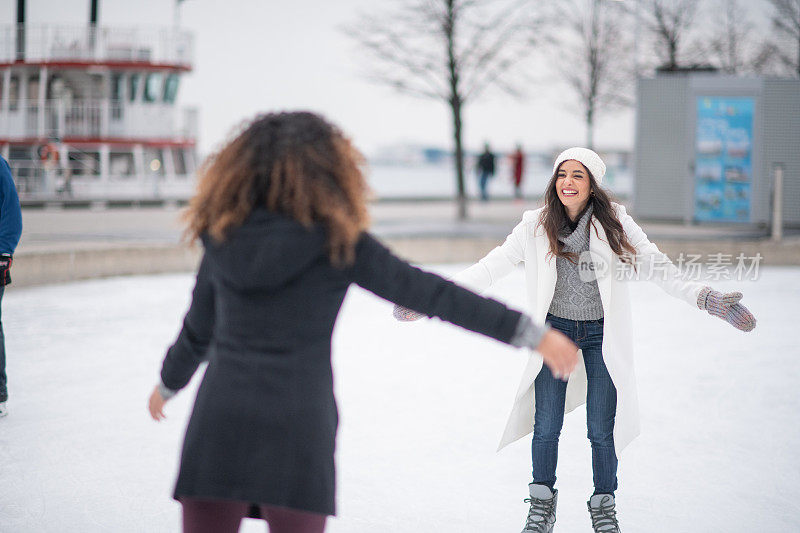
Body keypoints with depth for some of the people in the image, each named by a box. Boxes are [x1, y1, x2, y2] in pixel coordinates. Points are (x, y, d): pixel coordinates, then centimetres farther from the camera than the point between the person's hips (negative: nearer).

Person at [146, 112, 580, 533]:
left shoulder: (225, 238, 6)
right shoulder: (338, 242, -4)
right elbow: (431, 294, -5)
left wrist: (168, 385, 39)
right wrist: (532, 333, -2)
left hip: (219, 421, 3)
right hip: (299, 423, -3)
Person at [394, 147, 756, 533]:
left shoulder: (614, 223, -8)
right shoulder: (536, 227, -6)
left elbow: (656, 266, -7)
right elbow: (493, 266, -5)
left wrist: (705, 298, -19)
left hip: (602, 335, -1)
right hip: (554, 330, 1)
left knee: (602, 431, 1)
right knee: (546, 427, 2)